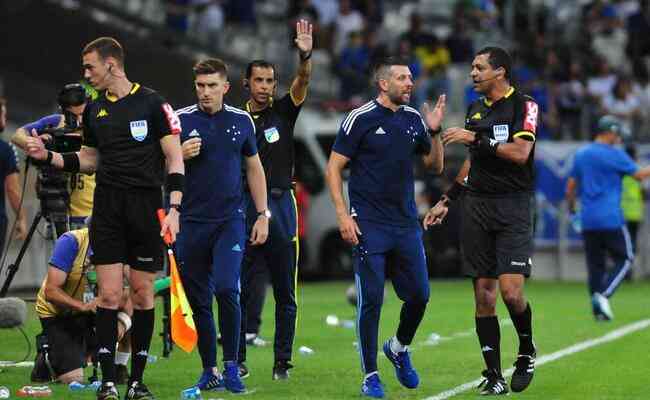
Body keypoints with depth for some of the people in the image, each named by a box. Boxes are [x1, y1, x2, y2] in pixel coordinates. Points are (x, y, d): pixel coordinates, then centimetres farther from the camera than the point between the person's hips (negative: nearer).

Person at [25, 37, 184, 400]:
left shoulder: (153, 103, -5)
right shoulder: (95, 110, 11)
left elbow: (174, 157, -6)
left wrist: (174, 208, -15)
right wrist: (49, 156, 7)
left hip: (146, 207, -3)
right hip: (107, 209, 3)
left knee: (143, 294, 2)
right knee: (109, 294, -4)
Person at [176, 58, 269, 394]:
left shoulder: (241, 121, 6)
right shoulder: (181, 120, 1)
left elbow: (254, 168, 16)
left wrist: (262, 215, 12)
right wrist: (181, 156, -17)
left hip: (230, 219, 0)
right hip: (191, 223, 1)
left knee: (226, 289, -17)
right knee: (198, 299, 3)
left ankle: (231, 366, -6)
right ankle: (209, 370, 14)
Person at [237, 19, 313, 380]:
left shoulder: (283, 112, 7)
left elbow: (303, 83, -10)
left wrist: (306, 56, -29)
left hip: (280, 204, 0)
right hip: (244, 209, 0)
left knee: (285, 293, 2)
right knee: (242, 290, 0)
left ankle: (282, 361, 8)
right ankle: (236, 358, 7)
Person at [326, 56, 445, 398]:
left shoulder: (413, 119, 9)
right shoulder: (360, 119, -6)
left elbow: (435, 165, 18)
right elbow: (334, 168, -5)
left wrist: (434, 132, 2)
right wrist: (343, 216, -12)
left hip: (406, 224, 5)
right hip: (369, 226, -5)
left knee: (419, 295, 4)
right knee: (371, 300, -5)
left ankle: (399, 348, 31)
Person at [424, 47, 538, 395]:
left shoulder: (524, 106, -5)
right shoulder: (476, 109, 15)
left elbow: (519, 152, -18)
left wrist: (475, 138, -17)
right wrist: (446, 201, 24)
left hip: (513, 207, -6)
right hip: (476, 206, 6)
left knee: (511, 291, -15)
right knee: (483, 294, 1)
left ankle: (527, 352, 12)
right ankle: (493, 376, 4)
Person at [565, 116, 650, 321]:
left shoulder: (580, 155, 11)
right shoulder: (615, 154, -7)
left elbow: (570, 186, 14)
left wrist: (571, 207, 26)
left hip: (588, 220, 6)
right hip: (611, 219, -6)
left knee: (595, 264, 9)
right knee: (624, 259, 5)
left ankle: (598, 310, 4)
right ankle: (603, 295, -13)